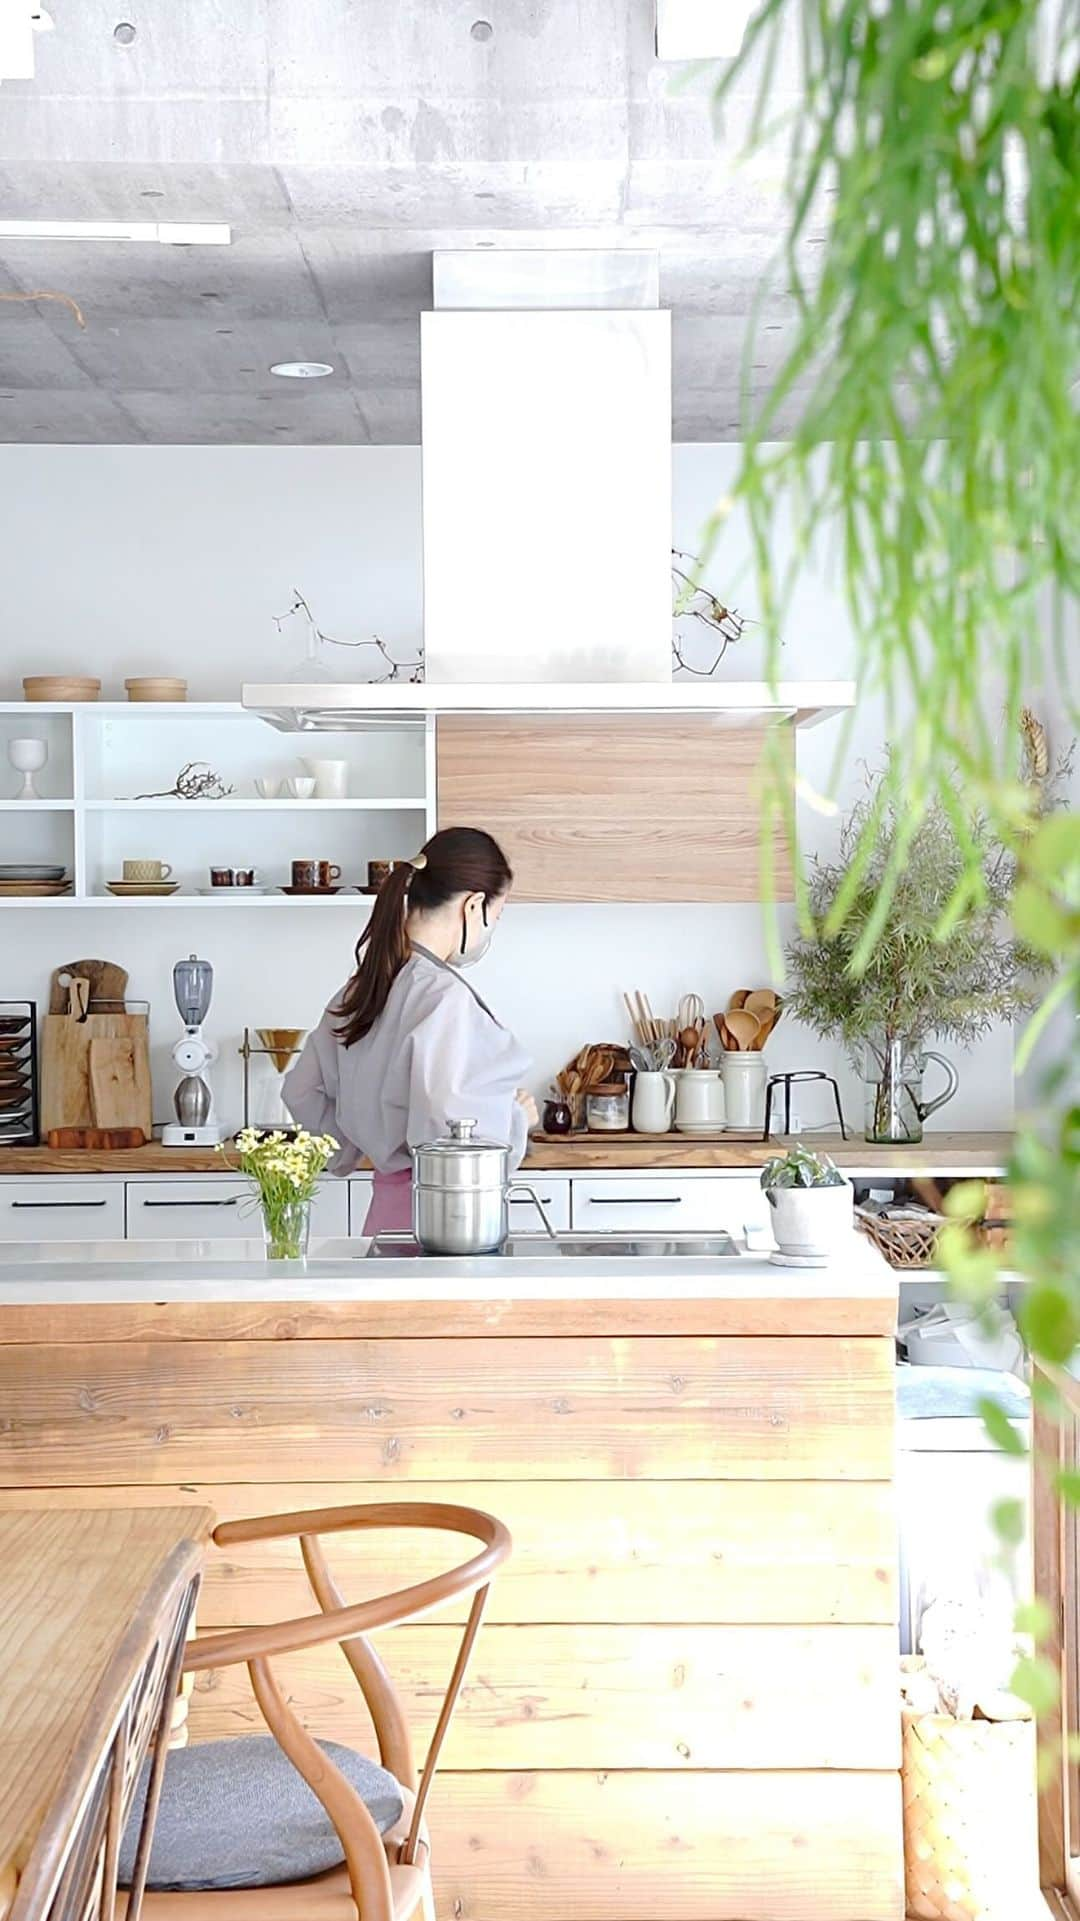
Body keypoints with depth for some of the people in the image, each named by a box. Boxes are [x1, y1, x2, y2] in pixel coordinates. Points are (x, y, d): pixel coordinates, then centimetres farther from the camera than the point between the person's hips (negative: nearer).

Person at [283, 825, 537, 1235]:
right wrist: (516, 1115, -10)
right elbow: (445, 1128, -27)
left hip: (388, 1202, 9)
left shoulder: (366, 985, 8)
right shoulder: (443, 996, -18)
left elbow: (303, 1094, 17)